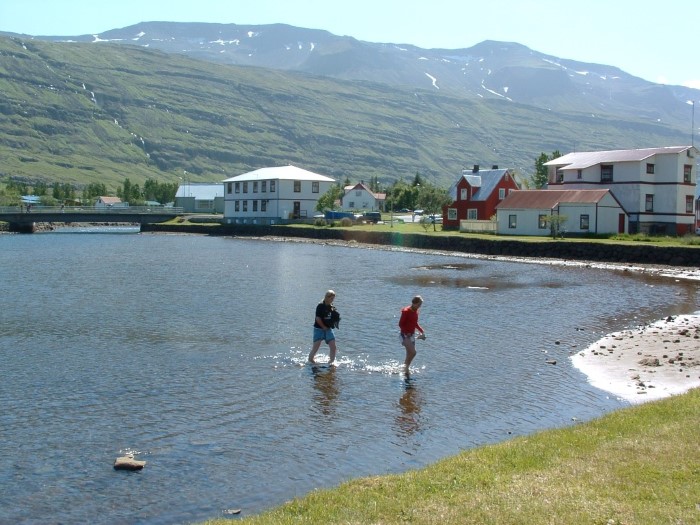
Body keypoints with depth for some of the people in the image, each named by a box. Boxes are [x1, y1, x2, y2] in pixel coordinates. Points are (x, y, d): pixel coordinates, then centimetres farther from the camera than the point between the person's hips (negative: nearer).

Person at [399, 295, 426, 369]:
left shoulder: (415, 311, 8)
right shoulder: (406, 311, -16)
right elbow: (400, 324, -15)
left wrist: (422, 331, 8)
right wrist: (406, 333, -24)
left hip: (412, 335, 8)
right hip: (405, 335, -8)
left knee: (409, 355, 10)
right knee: (413, 352, -20)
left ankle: (405, 369, 19)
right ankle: (405, 368, -8)